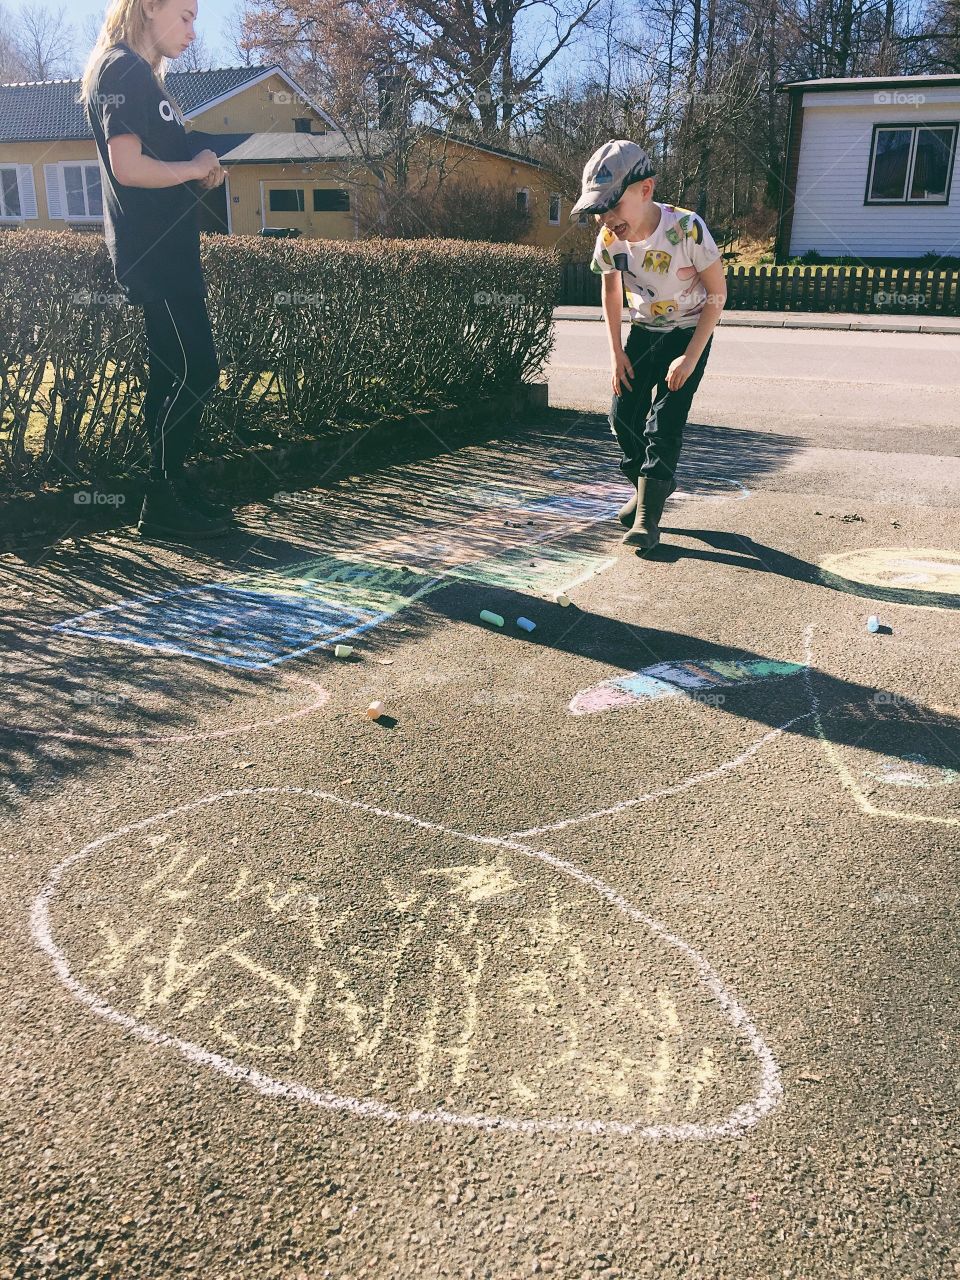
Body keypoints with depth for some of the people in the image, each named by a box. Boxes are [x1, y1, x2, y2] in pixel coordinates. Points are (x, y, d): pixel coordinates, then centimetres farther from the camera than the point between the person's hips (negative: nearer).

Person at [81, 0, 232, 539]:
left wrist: (202, 172, 7)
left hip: (169, 250, 10)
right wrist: (197, 167, -7)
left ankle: (174, 490, 17)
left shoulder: (143, 75, 21)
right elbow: (127, 167, -21)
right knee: (194, 373, -11)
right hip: (153, 252, -10)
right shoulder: (123, 71, -10)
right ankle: (163, 504, -5)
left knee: (175, 375, 10)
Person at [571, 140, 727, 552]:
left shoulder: (687, 229, -29)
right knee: (623, 413, 0)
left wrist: (690, 357, -21)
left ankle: (647, 516, -9)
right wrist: (617, 352, 0)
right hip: (644, 330, 5)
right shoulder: (609, 239, -16)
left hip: (690, 332, -5)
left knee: (664, 422, -13)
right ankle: (649, 485, 23)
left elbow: (717, 293, -18)